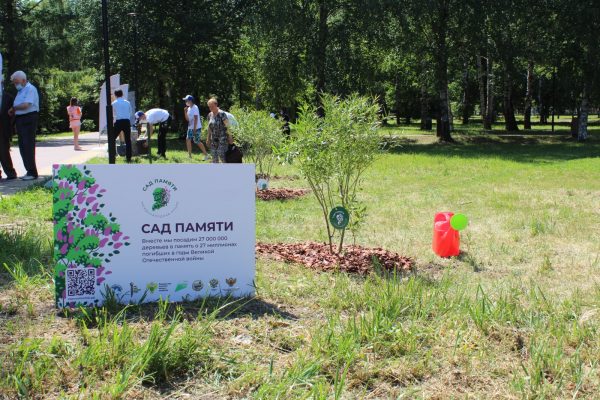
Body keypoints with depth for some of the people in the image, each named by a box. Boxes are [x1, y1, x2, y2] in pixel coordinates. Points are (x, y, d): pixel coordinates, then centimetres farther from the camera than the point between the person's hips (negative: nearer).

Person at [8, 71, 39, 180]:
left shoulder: (30, 89, -10)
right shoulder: (20, 90, 19)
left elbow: (25, 105, -20)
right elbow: (18, 107, 18)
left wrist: (13, 108, -5)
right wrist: (13, 111, -2)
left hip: (29, 120, -9)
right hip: (20, 120, 9)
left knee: (28, 146, -8)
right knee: (23, 147, 9)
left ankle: (32, 173, -4)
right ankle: (29, 171, 15)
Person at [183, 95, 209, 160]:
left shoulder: (195, 108, -15)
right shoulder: (189, 108, 12)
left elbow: (196, 119, -19)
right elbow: (187, 119, 15)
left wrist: (194, 129, -21)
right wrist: (185, 112, -1)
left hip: (196, 128, -9)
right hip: (190, 128, 9)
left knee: (197, 142, -4)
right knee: (188, 139, 3)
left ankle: (206, 154, 8)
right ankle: (189, 155, 8)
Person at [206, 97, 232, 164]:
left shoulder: (221, 114, -12)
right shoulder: (210, 115, 8)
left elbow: (227, 125, -13)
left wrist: (230, 137, -16)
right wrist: (208, 139, 17)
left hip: (222, 137, -6)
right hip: (214, 138, 6)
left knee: (221, 154, -12)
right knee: (214, 155, 5)